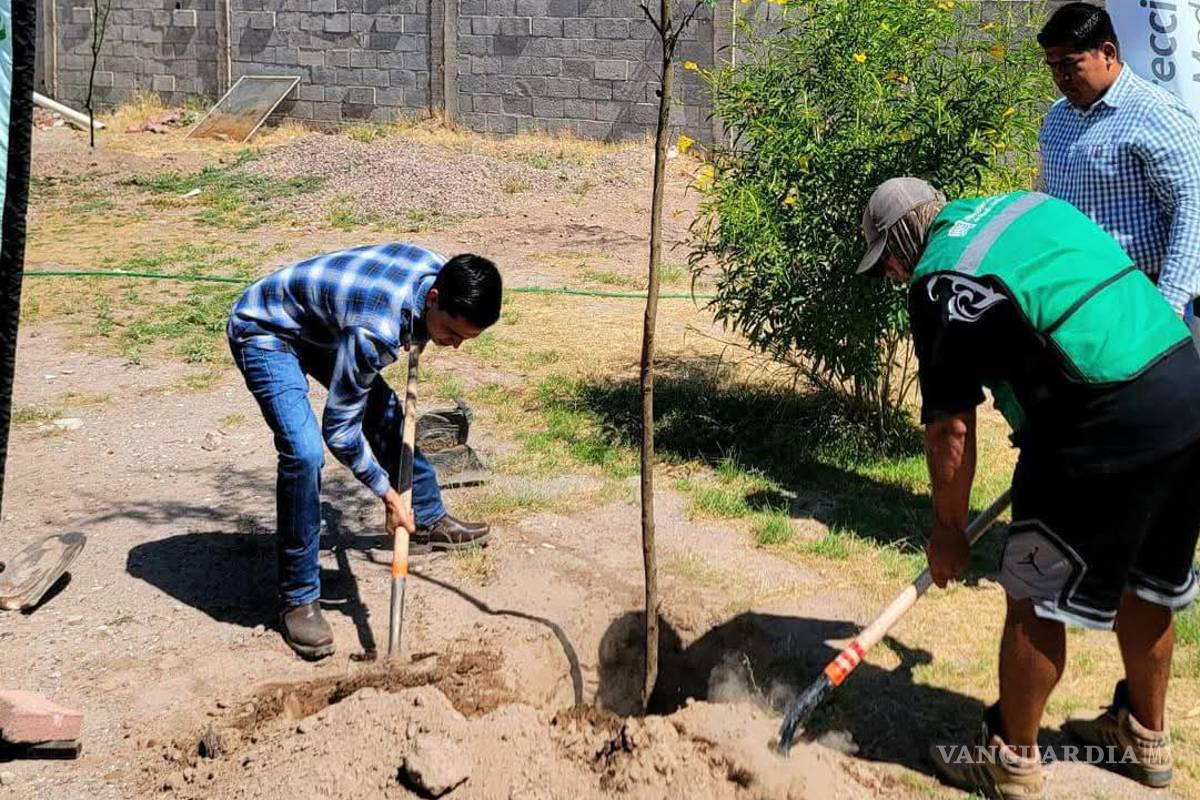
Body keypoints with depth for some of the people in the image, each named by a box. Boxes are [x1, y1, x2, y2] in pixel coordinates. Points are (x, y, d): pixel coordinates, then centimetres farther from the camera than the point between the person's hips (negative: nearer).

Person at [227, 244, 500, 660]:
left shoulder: (440, 272, -16)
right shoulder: (376, 330, -39)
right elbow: (339, 428, -28)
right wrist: (388, 495, -21)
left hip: (320, 325, 9)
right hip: (265, 330, -9)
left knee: (387, 415, 14)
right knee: (304, 453, -24)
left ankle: (428, 521, 37)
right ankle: (298, 599, -11)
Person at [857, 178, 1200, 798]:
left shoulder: (939, 283, -6)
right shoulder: (1025, 206, 17)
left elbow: (950, 429, -5)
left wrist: (947, 529, 8)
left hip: (1110, 418, -9)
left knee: (1035, 597, 6)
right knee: (1145, 582, 23)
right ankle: (1144, 735, 40)